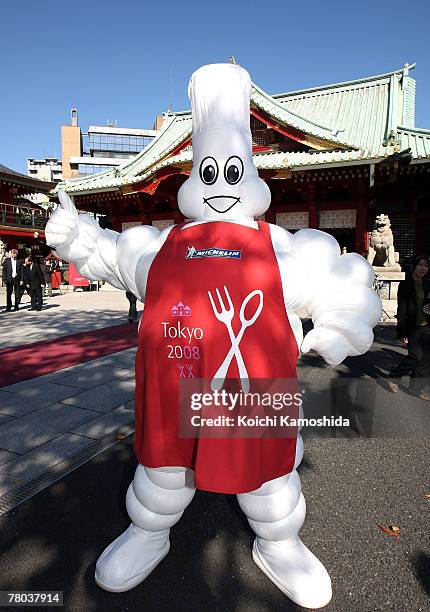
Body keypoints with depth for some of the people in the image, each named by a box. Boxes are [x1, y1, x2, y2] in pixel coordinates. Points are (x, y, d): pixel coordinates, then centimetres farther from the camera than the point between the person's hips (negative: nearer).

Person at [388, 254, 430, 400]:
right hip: (412, 328, -5)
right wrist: (402, 333, -13)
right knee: (416, 357, -5)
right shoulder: (405, 285, -6)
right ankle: (393, 378, 16)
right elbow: (401, 310, -10)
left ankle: (416, 388, 19)